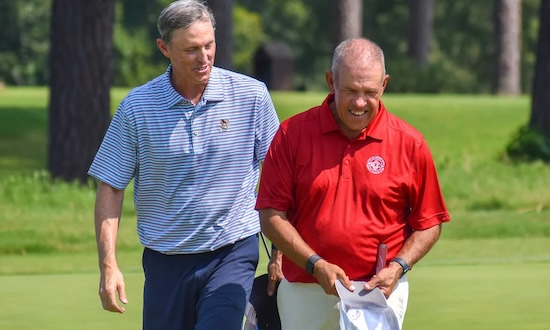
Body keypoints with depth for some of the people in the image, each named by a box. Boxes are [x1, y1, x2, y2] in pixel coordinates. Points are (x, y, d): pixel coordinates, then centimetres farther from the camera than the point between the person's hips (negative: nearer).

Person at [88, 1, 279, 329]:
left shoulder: (252, 95, -4)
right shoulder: (137, 106, -3)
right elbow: (111, 188, 0)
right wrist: (108, 265, -7)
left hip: (232, 253, -2)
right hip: (165, 261, 2)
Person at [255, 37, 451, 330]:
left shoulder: (409, 143, 1)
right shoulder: (293, 134, 0)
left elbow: (429, 223, 7)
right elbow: (271, 215, -2)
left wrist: (397, 267, -9)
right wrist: (316, 265, -13)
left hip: (379, 292, -1)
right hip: (303, 292, 1)